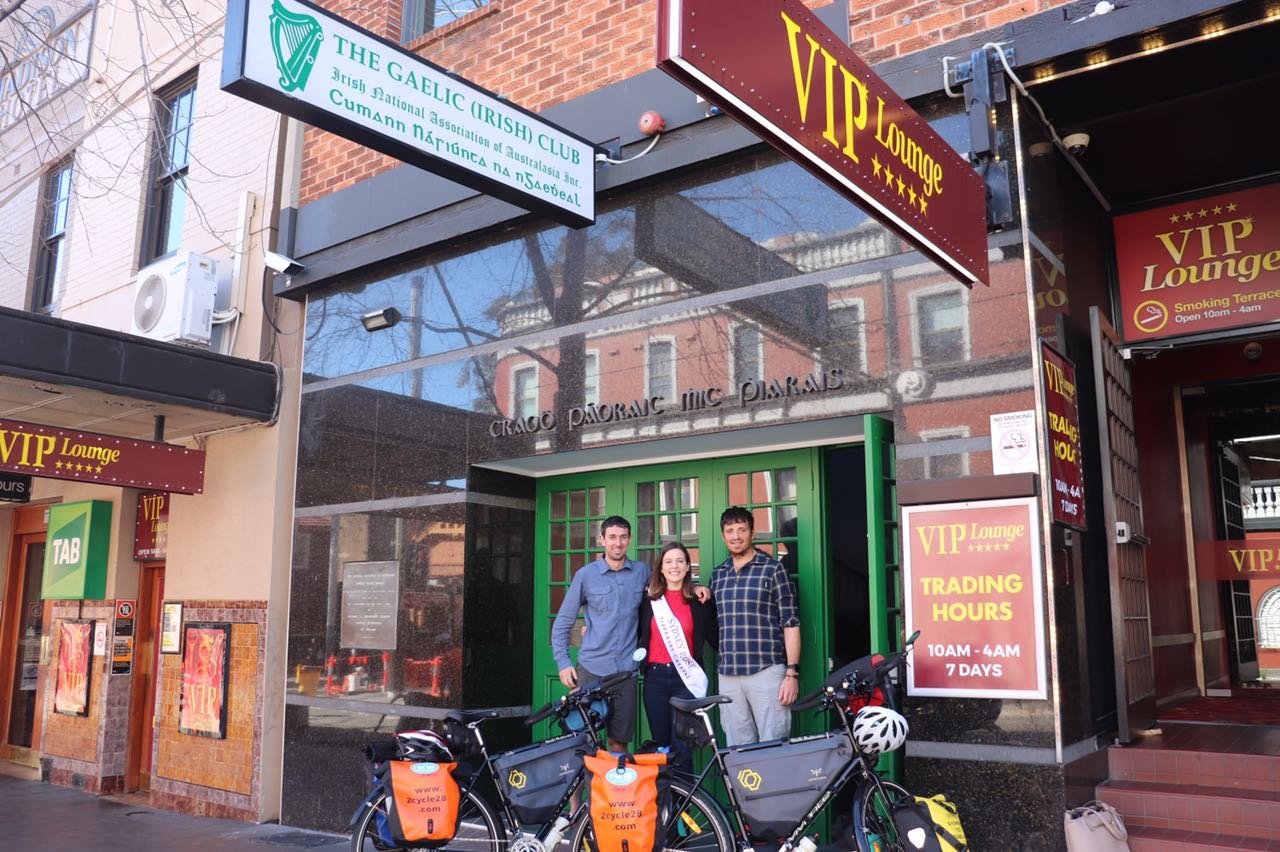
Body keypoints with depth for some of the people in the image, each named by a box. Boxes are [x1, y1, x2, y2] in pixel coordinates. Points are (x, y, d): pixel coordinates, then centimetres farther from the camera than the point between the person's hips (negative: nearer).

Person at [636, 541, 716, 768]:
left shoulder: (699, 601, 2)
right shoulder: (649, 600, 8)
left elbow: (714, 638, 6)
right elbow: (639, 636, 18)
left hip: (686, 678, -2)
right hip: (654, 677, 3)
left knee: (682, 745, -5)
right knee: (660, 743, 9)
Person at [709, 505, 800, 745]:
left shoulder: (772, 569, -1)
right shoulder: (718, 574, 13)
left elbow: (790, 623, -4)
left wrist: (792, 673, -9)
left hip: (766, 671, -4)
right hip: (728, 675, 4)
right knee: (737, 749, 8)